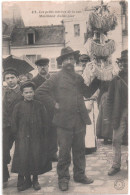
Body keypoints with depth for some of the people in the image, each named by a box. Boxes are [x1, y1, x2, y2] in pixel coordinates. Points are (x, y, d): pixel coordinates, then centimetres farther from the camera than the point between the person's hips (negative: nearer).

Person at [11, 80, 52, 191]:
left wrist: (44, 136, 2)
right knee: (23, 158, -3)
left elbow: (45, 122, 6)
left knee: (37, 157, 2)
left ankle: (35, 180, 23)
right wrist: (17, 135, 0)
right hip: (23, 137, 0)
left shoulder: (39, 106, 2)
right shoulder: (18, 106, 1)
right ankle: (27, 180, 17)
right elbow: (14, 123, 5)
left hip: (37, 137, 0)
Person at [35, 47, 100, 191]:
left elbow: (87, 93, 15)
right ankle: (63, 178, 20)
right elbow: (39, 92, -4)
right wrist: (54, 103, -8)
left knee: (80, 149, 15)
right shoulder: (56, 77, -3)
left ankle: (79, 175, 30)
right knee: (64, 151, 4)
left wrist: (96, 80, 7)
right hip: (64, 121, -5)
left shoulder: (79, 78, 13)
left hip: (80, 120, 5)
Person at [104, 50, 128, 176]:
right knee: (116, 140, 5)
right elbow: (110, 99, 2)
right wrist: (107, 116, -4)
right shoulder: (116, 80, 4)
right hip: (119, 114, 0)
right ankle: (116, 165, 16)